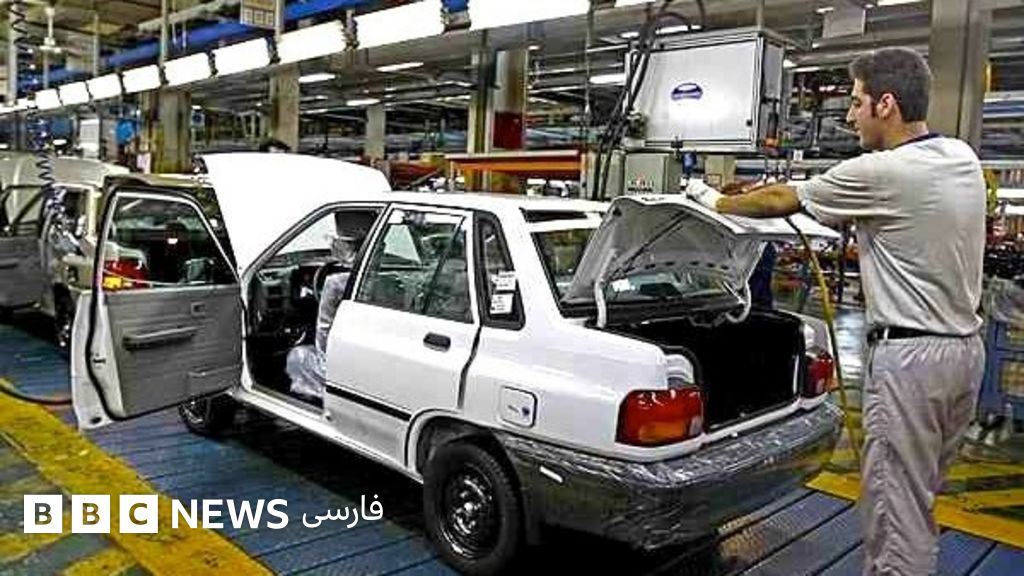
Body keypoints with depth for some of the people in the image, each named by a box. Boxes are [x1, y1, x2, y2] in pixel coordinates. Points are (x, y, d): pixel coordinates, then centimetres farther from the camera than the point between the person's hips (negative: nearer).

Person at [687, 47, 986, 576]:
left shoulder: (883, 172, -17)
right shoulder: (962, 159, 7)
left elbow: (779, 201, -5)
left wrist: (714, 201, 9)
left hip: (909, 355, -9)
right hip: (965, 346, 9)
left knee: (894, 506, 1)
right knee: (917, 498, 20)